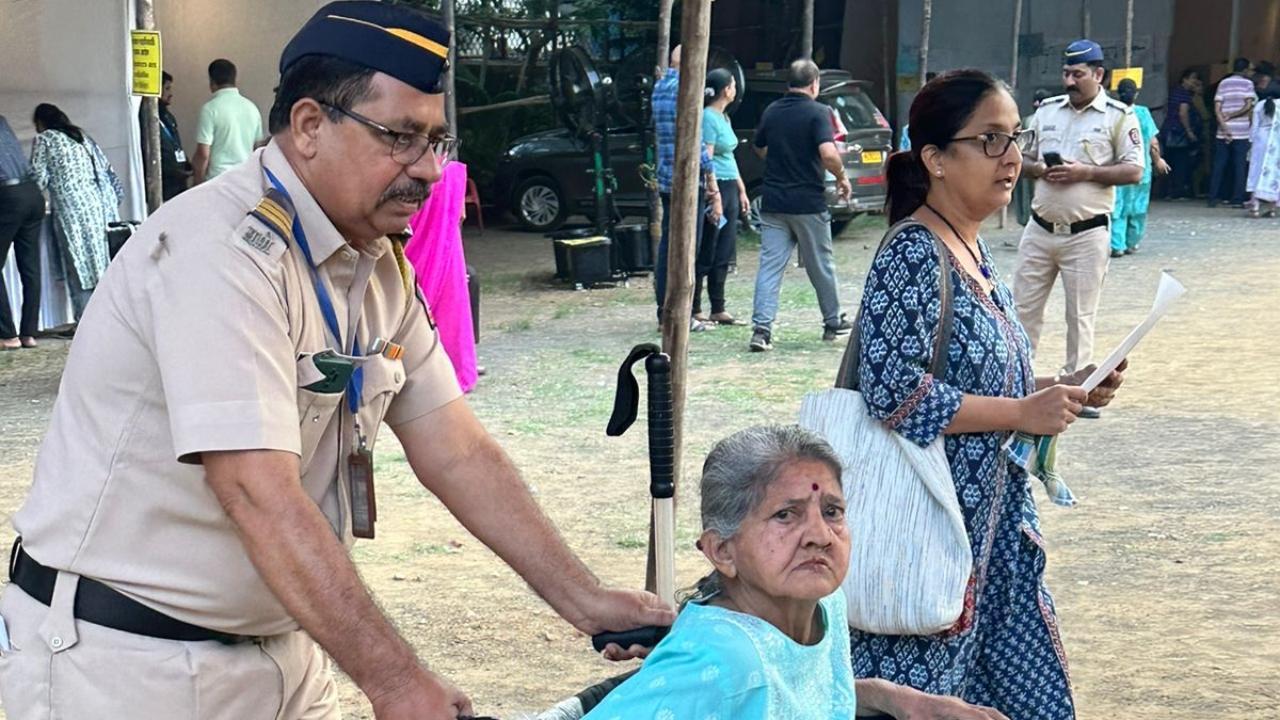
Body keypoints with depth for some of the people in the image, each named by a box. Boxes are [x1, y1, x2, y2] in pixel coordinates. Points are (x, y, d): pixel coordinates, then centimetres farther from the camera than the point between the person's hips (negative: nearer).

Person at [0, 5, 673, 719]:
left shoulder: (381, 268, 4)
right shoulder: (221, 252, -23)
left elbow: (458, 453, 5)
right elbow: (258, 495, -30)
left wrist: (585, 601, -2)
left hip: (282, 648, 8)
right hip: (127, 663, -8)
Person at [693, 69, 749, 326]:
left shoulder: (724, 117, 16)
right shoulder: (708, 117, -13)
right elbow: (706, 160, -17)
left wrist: (741, 190, 22)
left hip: (729, 187, 9)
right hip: (715, 187, -9)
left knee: (723, 255, 10)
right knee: (706, 254, -5)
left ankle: (718, 309, 15)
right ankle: (693, 310, 0)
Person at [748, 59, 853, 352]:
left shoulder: (771, 112, 6)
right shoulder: (818, 112, -10)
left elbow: (760, 149, 20)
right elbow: (828, 153, -23)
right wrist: (842, 178, -6)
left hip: (773, 202, 4)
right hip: (808, 203, -4)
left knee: (769, 265, -1)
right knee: (821, 266, 11)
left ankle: (762, 328, -12)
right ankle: (833, 323, 26)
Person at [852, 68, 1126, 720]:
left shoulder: (973, 252, 10)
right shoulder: (913, 256, -17)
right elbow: (895, 391, -27)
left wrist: (1058, 388, 4)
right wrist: (1022, 412, -20)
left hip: (992, 521, 9)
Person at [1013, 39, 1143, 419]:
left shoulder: (1119, 116, -3)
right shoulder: (1047, 110, 12)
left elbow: (1134, 171, -7)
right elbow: (1024, 157, 17)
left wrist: (1085, 172, -18)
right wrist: (1038, 169, -6)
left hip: (1086, 234, -4)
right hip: (1040, 229, 4)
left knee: (1081, 315, 2)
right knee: (1023, 307, 5)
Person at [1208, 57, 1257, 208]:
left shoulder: (1223, 83, 8)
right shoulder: (1247, 83, -1)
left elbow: (1217, 109, -1)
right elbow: (1249, 106, -12)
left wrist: (1224, 128, -5)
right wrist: (1233, 115, -2)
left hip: (1223, 132, 3)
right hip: (1242, 132, -3)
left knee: (1219, 166, 8)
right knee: (1240, 166, 2)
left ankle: (1213, 198, 6)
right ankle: (1237, 199, -1)